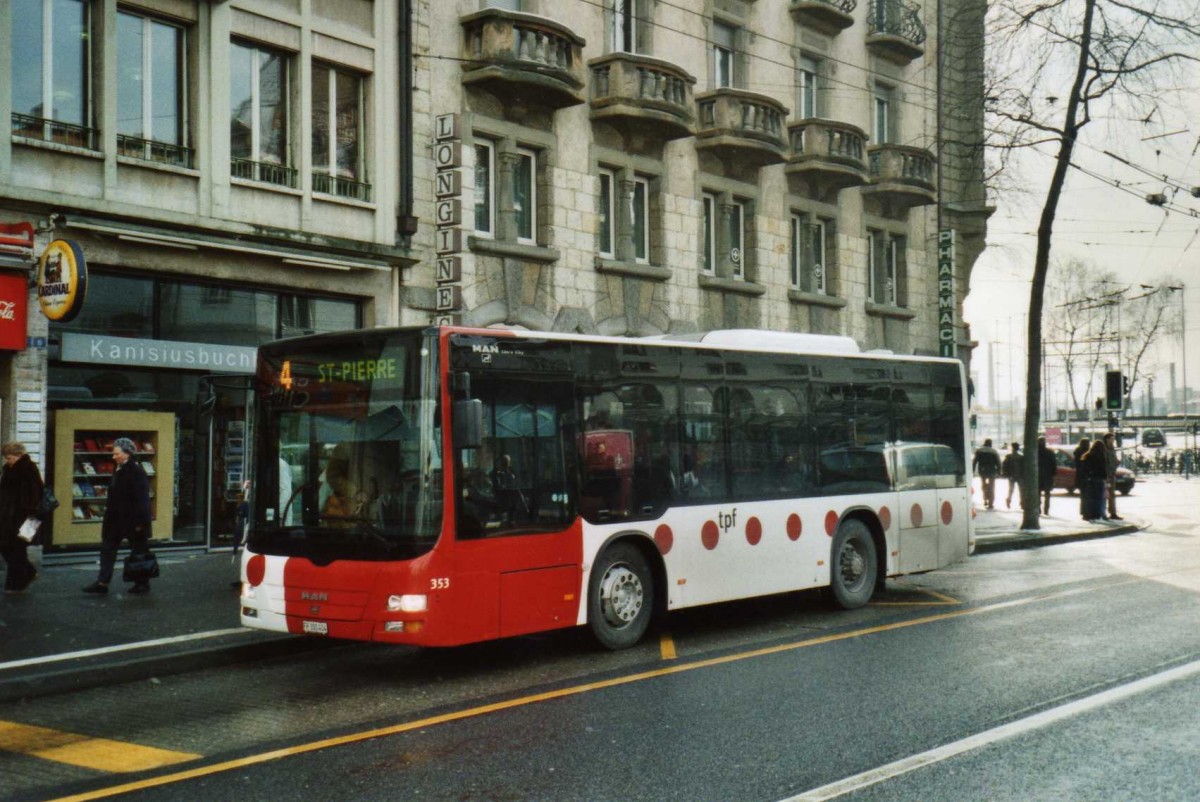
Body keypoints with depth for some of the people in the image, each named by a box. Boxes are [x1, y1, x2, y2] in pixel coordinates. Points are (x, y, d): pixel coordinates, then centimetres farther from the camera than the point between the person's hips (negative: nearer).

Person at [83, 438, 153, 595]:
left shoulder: (136, 472, -18)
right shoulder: (119, 470, 10)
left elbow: (141, 499, -20)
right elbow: (113, 498, 17)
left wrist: (140, 522, -22)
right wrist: (107, 519, 18)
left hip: (132, 520, -9)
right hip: (117, 519, 9)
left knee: (138, 551, 3)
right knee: (107, 547, 8)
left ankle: (143, 584, 14)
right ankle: (102, 582, 12)